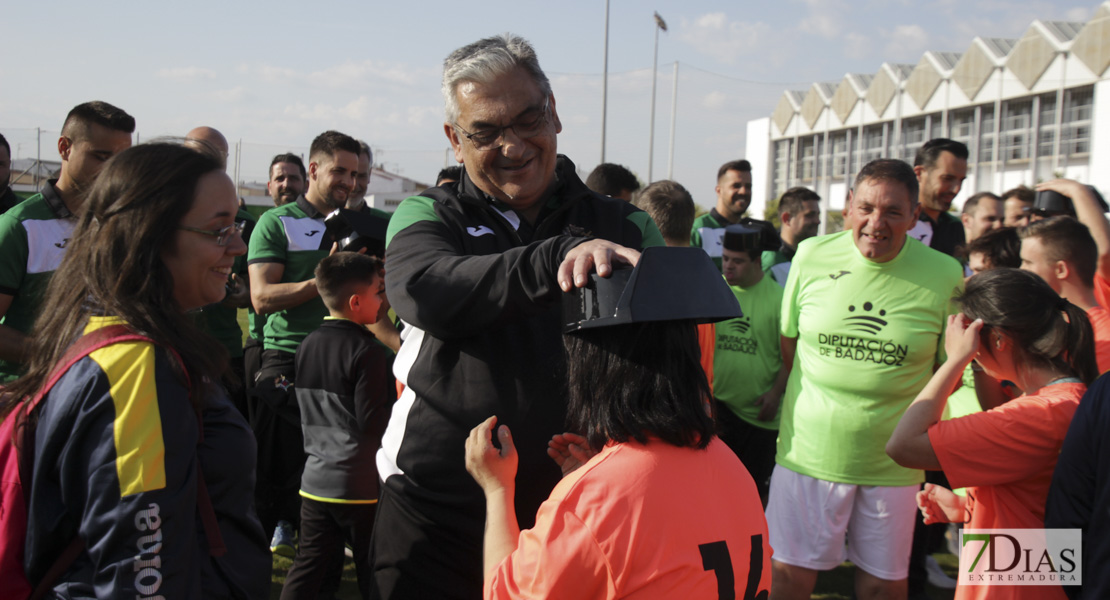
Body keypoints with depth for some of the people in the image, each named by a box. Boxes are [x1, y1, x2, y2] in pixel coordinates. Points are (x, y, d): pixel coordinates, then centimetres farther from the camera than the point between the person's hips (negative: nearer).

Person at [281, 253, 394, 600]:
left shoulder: (306, 346, 6)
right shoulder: (368, 352, -17)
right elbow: (373, 422, -19)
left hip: (316, 481, 6)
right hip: (361, 486, -6)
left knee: (308, 568, 12)